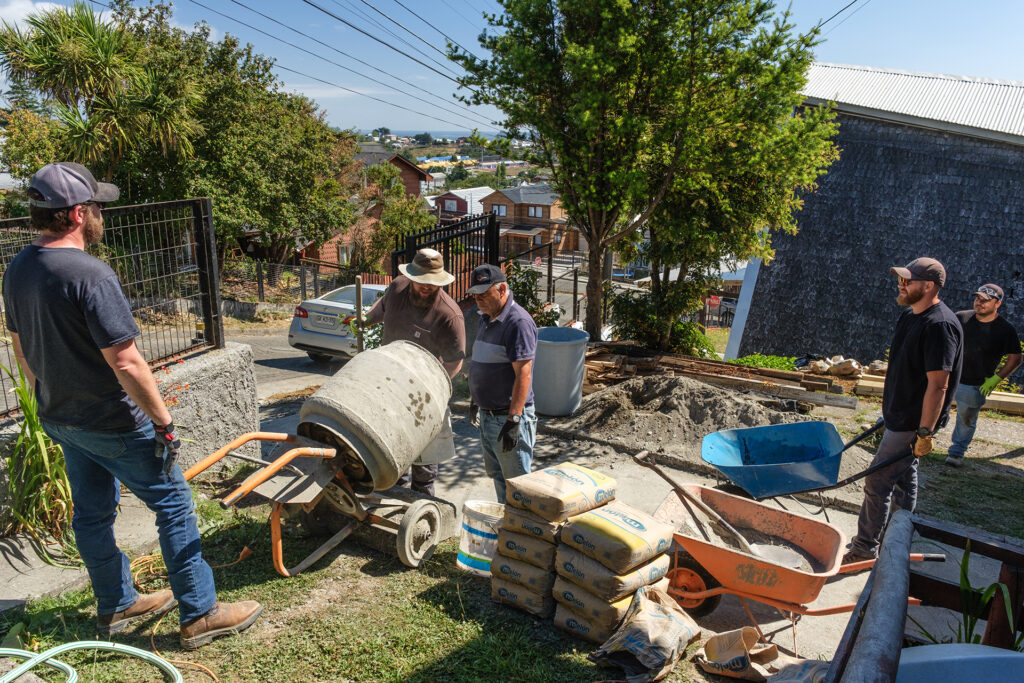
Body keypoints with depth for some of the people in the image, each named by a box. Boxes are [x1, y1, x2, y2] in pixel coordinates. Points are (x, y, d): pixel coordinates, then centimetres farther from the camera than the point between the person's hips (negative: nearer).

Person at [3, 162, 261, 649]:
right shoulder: (89, 275, -26)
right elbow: (126, 363, -27)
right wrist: (164, 421, -19)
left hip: (60, 419, 9)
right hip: (112, 424, -9)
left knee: (92, 513, 20)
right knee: (174, 506, 3)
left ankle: (115, 606, 37)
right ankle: (200, 615, 12)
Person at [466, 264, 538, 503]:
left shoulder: (518, 322, -19)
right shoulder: (486, 319, 11)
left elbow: (523, 375, -25)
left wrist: (513, 421, -28)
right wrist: (476, 401, 23)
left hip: (508, 417, -9)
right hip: (488, 415, 10)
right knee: (496, 474, 21)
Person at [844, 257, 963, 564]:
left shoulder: (939, 325, -23)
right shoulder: (909, 316, 7)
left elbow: (938, 385, -25)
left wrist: (925, 432, -24)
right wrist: (888, 406, 23)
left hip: (913, 422, -10)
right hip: (899, 415, 10)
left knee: (877, 481, -5)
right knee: (903, 475, 21)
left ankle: (865, 548, 6)